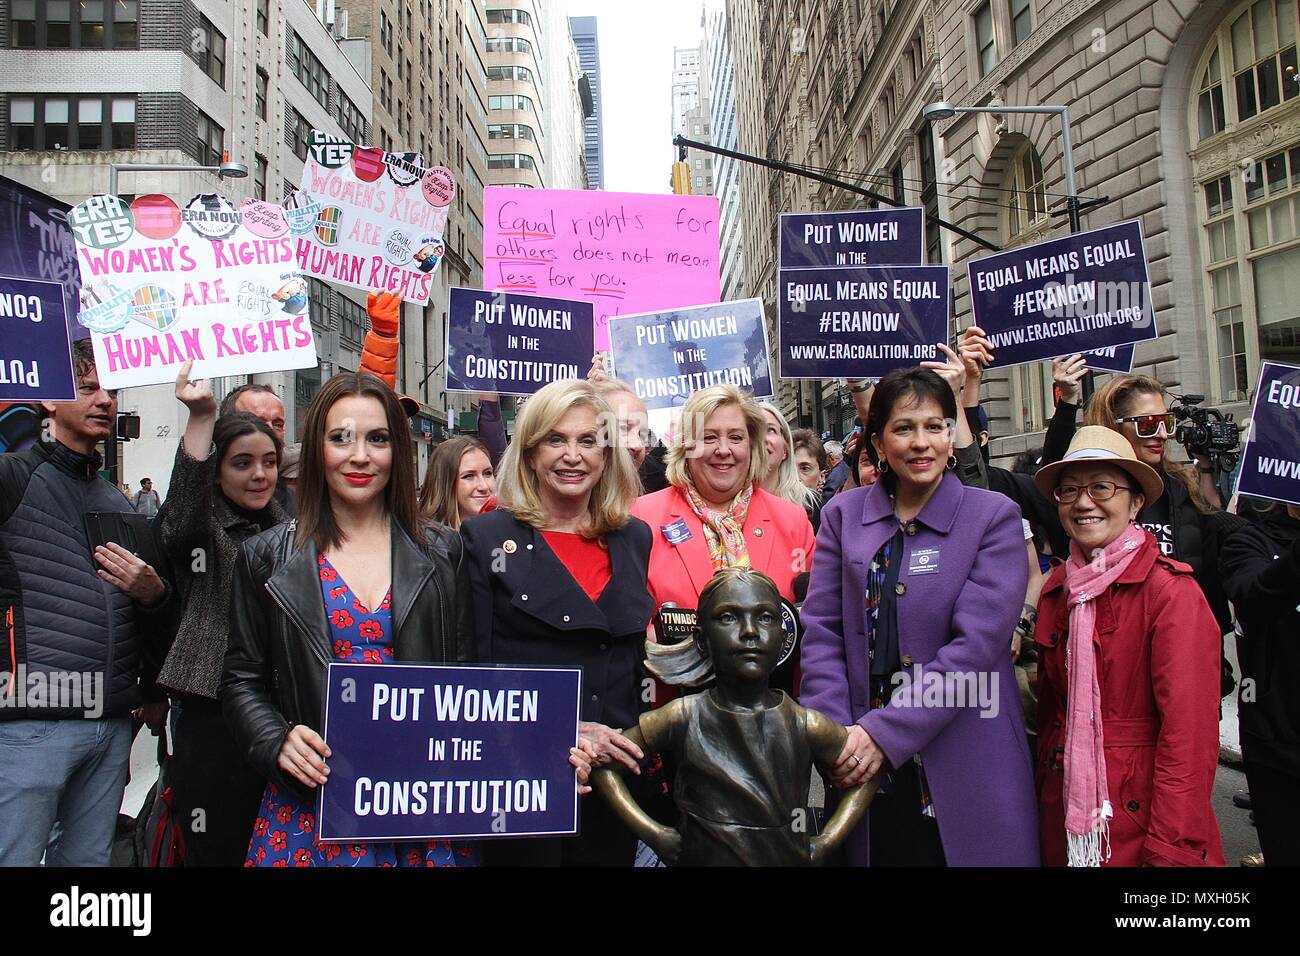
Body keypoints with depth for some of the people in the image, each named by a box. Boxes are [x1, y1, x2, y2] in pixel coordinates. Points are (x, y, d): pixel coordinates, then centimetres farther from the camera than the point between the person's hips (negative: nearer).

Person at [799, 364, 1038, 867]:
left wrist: (883, 732, -18)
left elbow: (977, 641, -14)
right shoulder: (844, 514, 4)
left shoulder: (993, 516, -4)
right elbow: (820, 630, 1)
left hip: (966, 761, -2)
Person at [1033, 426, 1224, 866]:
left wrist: (1171, 850, -18)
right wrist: (1045, 790, 5)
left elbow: (1189, 731, -17)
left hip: (1141, 813, -5)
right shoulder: (1057, 589, 3)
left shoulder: (1170, 589, -14)